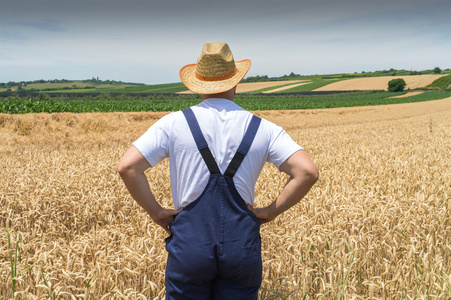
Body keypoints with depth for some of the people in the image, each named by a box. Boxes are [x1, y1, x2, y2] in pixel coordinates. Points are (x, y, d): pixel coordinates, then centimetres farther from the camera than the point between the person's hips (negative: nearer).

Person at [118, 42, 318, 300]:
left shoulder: (174, 123, -2)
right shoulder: (263, 129, 1)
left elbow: (128, 167, -9)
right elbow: (308, 172, -7)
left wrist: (155, 211, 1)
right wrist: (270, 212, 0)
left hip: (189, 245, -1)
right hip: (242, 248, 1)